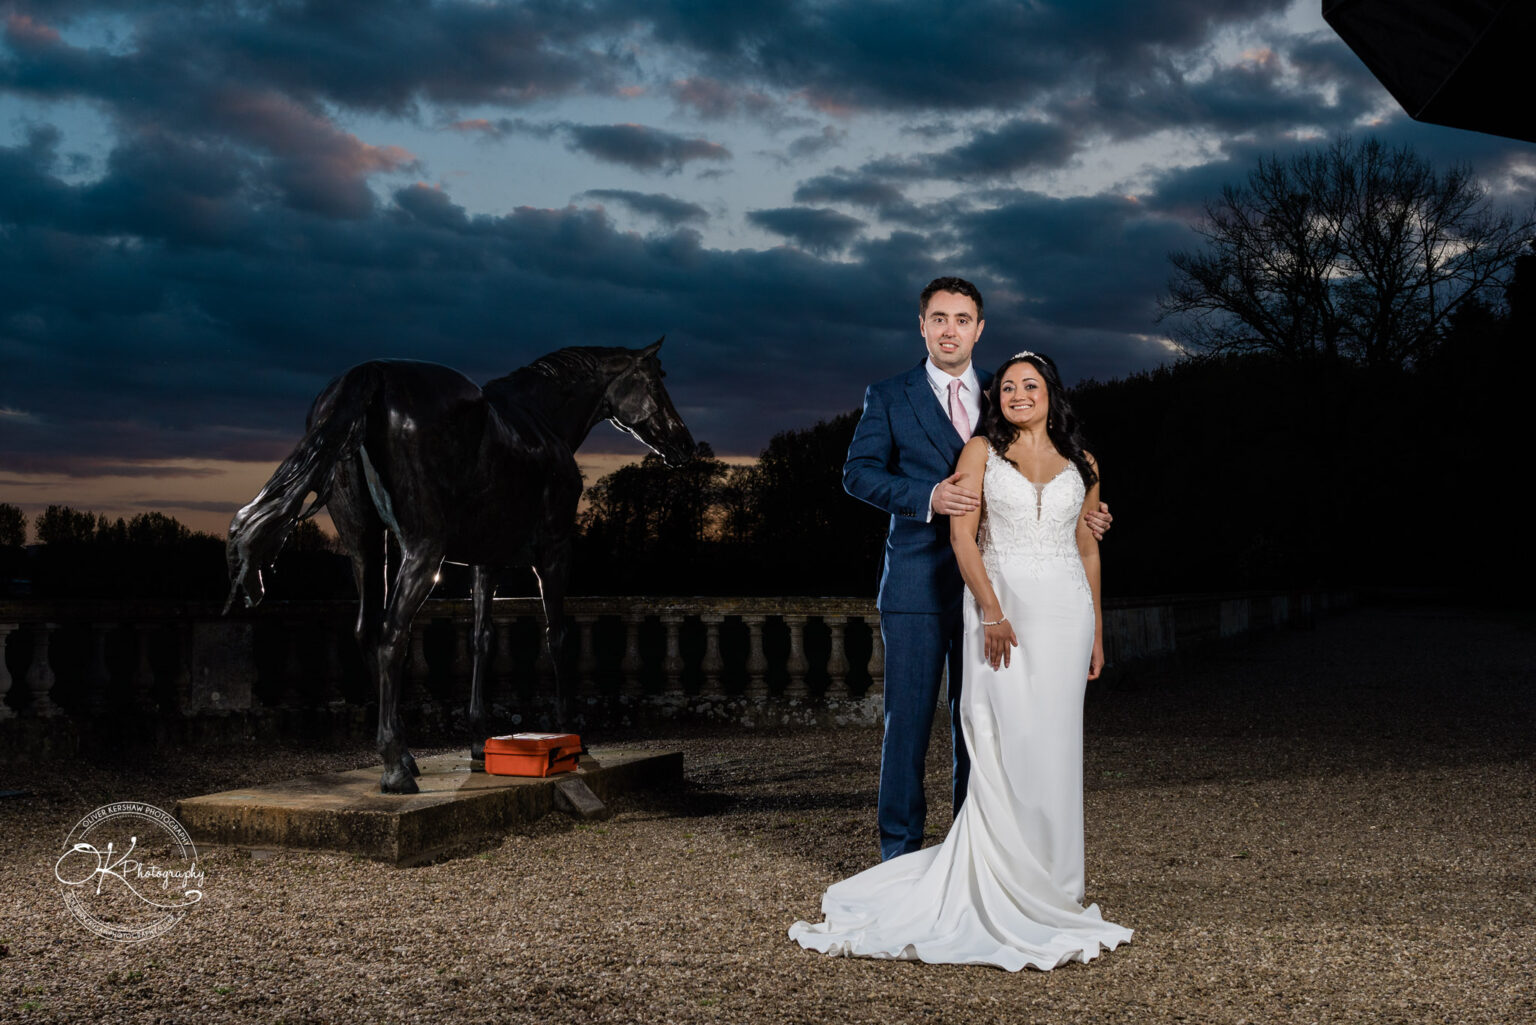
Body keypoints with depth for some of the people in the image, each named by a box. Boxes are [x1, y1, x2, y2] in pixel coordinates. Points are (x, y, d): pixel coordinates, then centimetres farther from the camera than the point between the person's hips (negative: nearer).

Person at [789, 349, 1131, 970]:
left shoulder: (1080, 465, 13)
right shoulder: (981, 452, 5)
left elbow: (1088, 550, 17)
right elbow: (962, 535, -4)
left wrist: (1097, 632, 13)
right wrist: (992, 612, -15)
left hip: (1066, 611, 3)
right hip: (1000, 603, -3)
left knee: (1053, 748, 3)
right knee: (1008, 745, -8)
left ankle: (1048, 885, 15)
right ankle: (1011, 894, 0)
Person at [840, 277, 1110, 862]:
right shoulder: (889, 397, 6)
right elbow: (858, 472, -4)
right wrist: (927, 498, -19)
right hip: (917, 585, -2)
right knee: (907, 719, 0)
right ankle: (901, 852, 11)